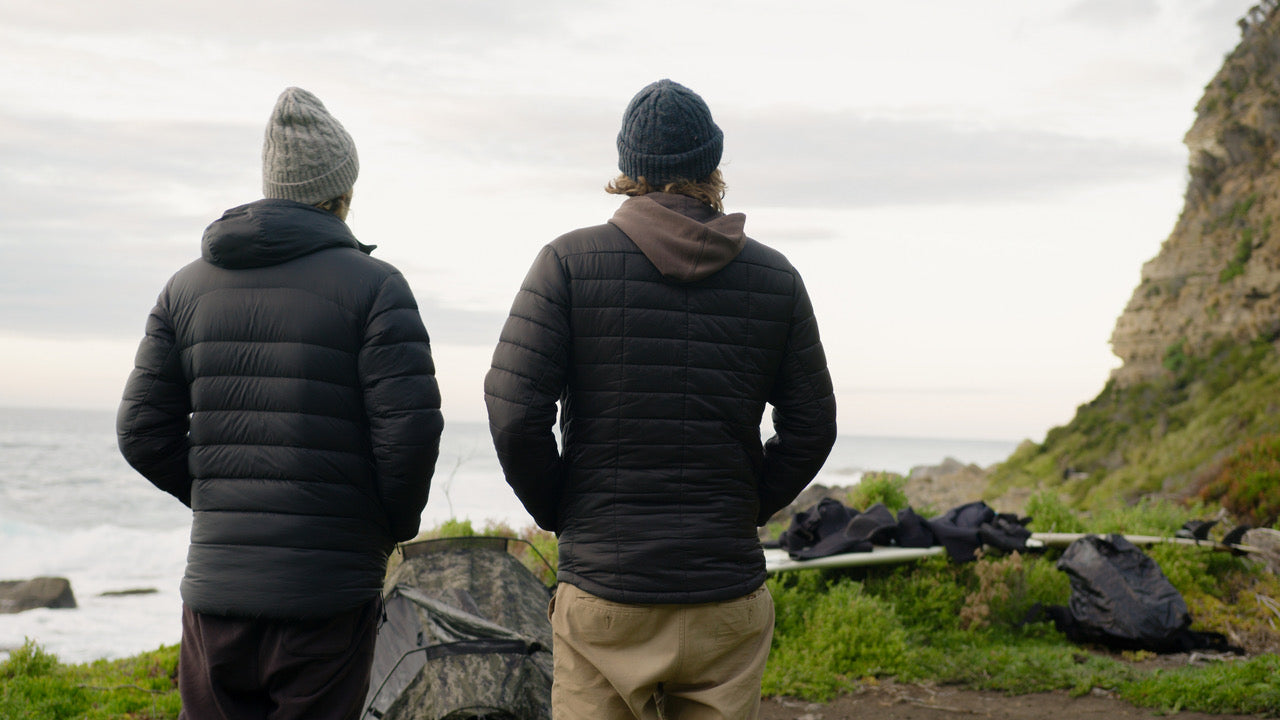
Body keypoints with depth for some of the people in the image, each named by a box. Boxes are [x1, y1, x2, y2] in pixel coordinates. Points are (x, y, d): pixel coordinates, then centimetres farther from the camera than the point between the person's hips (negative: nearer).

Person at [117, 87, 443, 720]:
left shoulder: (188, 287, 9)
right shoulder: (372, 287, -6)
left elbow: (143, 430, 9)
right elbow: (410, 426, -12)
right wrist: (397, 524, 6)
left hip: (216, 580, 4)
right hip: (329, 589, -4)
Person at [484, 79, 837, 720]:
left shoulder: (570, 262, -4)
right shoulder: (775, 278, 4)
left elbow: (514, 412, -8)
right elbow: (811, 425, 7)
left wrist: (557, 512, 6)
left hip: (604, 591, -2)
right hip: (729, 592, 2)